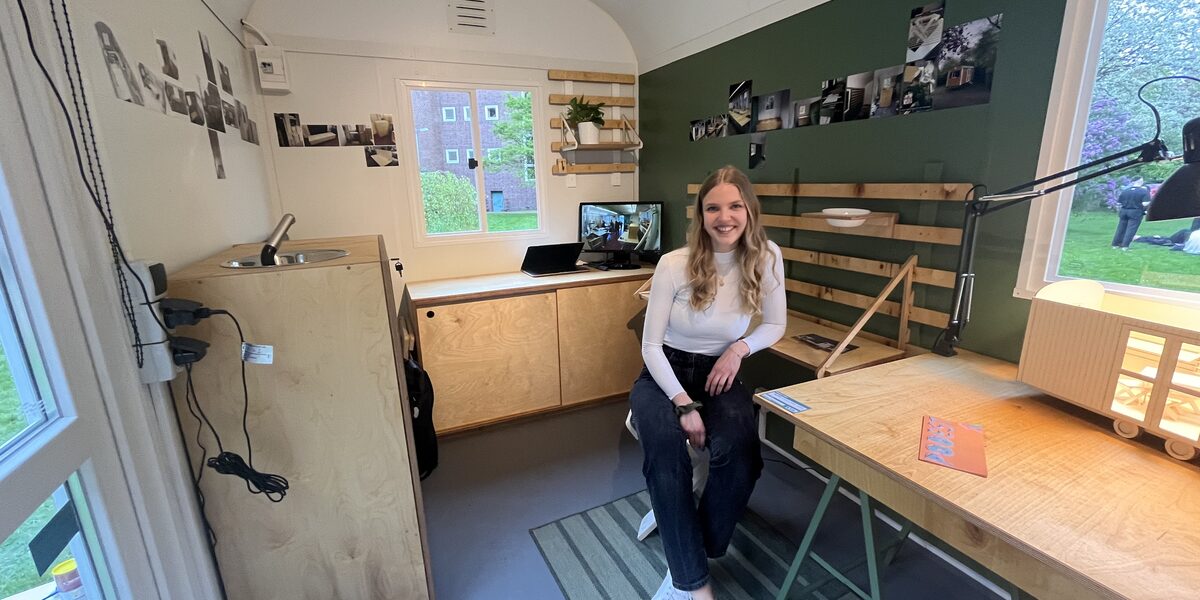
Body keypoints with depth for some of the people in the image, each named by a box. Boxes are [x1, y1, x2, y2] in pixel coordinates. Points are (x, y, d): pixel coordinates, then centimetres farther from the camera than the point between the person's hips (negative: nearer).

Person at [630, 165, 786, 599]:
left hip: (719, 374, 2)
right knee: (666, 456, -30)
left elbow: (776, 325, 7)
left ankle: (690, 552, 2)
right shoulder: (674, 264, -16)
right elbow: (650, 345, -12)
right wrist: (683, 404, -22)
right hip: (664, 375, -2)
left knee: (740, 455, -27)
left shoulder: (767, 258, -7)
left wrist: (740, 347, -14)